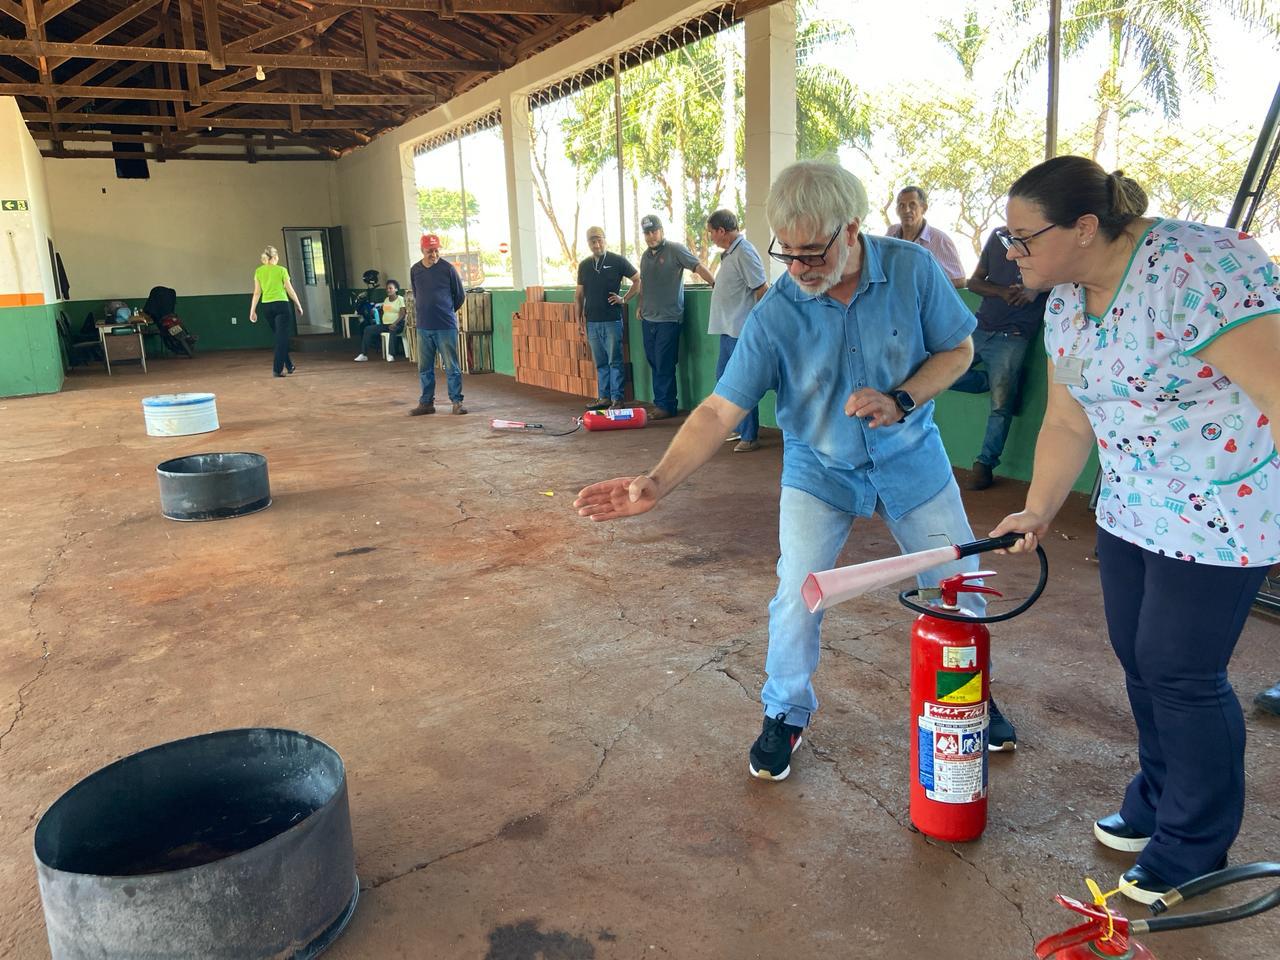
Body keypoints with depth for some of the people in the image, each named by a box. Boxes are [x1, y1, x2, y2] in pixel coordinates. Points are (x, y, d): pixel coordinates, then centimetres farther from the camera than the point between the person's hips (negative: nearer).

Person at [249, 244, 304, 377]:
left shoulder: (258, 271, 6)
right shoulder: (281, 270, -3)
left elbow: (257, 293, 4)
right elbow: (290, 291, -1)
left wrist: (252, 311, 7)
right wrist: (299, 306, 10)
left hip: (266, 306, 5)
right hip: (281, 304, -4)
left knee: (280, 336, 18)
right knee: (282, 338, -3)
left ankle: (289, 366, 25)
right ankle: (277, 369, -10)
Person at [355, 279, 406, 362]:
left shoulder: (400, 299, -2)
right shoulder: (386, 299, 18)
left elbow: (402, 314, -11)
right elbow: (383, 312, 20)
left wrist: (394, 324, -24)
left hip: (397, 324, -7)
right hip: (384, 324, 7)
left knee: (392, 330, -41)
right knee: (368, 329, -9)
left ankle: (390, 354, -42)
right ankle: (363, 354, -10)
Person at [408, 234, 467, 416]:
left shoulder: (447, 268, -4)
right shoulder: (415, 270, 7)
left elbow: (460, 295, 5)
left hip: (446, 326, -4)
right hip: (423, 327, 4)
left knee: (452, 367, 0)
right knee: (424, 368, 9)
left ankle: (457, 402, 8)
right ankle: (426, 402, 19)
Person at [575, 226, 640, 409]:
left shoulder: (617, 261, -2)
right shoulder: (584, 265, 12)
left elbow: (638, 280, 2)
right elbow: (579, 293, 18)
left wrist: (624, 299, -4)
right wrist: (579, 315, 10)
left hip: (612, 320, -5)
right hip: (592, 321, 5)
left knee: (615, 361, -4)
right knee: (600, 362, 11)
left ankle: (617, 399, 0)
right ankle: (604, 397, 17)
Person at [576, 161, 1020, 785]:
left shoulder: (912, 270, -18)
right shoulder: (775, 315, -22)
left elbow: (958, 349, -5)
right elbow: (721, 408, -24)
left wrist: (901, 401, -24)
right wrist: (659, 482, -36)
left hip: (911, 458, 2)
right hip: (819, 468, -2)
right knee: (796, 597, -7)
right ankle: (785, 715, 19)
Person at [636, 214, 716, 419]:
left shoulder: (675, 250, -7)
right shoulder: (645, 256, 15)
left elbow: (698, 267, -13)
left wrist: (716, 285, -22)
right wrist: (641, 306, 22)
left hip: (669, 318, -7)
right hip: (649, 318, 7)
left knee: (665, 364, -6)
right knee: (654, 362, 10)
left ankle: (666, 405, 2)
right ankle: (660, 402, 18)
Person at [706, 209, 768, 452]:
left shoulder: (744, 252, -16)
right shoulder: (729, 253, 14)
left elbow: (762, 289, -18)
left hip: (741, 330, -10)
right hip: (729, 329, 11)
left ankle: (750, 436, 4)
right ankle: (738, 428, 29)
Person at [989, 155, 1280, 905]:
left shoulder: (1197, 271, -25)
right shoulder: (1066, 301, 2)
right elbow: (1069, 422, 10)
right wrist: (1039, 510, 8)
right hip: (1134, 506, 8)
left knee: (1181, 672, 0)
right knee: (1138, 657, 15)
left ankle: (1195, 843, 23)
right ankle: (1158, 800, 38)